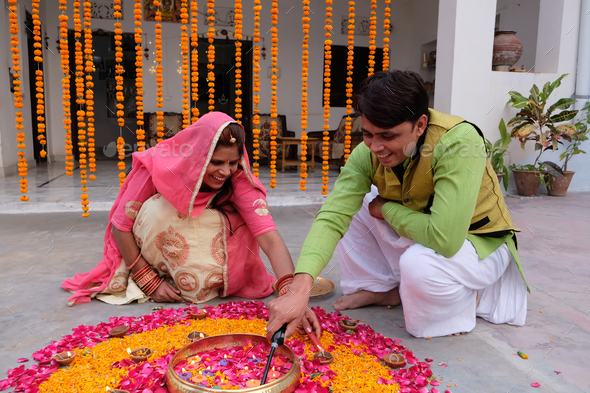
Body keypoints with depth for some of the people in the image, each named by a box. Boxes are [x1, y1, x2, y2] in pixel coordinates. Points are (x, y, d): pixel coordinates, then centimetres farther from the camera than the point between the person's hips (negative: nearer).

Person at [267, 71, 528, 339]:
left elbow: (444, 238, -39)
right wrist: (299, 289, -41)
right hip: (418, 238, 5)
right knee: (349, 203, -6)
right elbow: (332, 217, -27)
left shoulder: (458, 141, -33)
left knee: (419, 262, -36)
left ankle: (468, 298, 0)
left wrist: (386, 208, -22)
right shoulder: (367, 153, -18)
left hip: (480, 245, -5)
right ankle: (382, 288, 8)